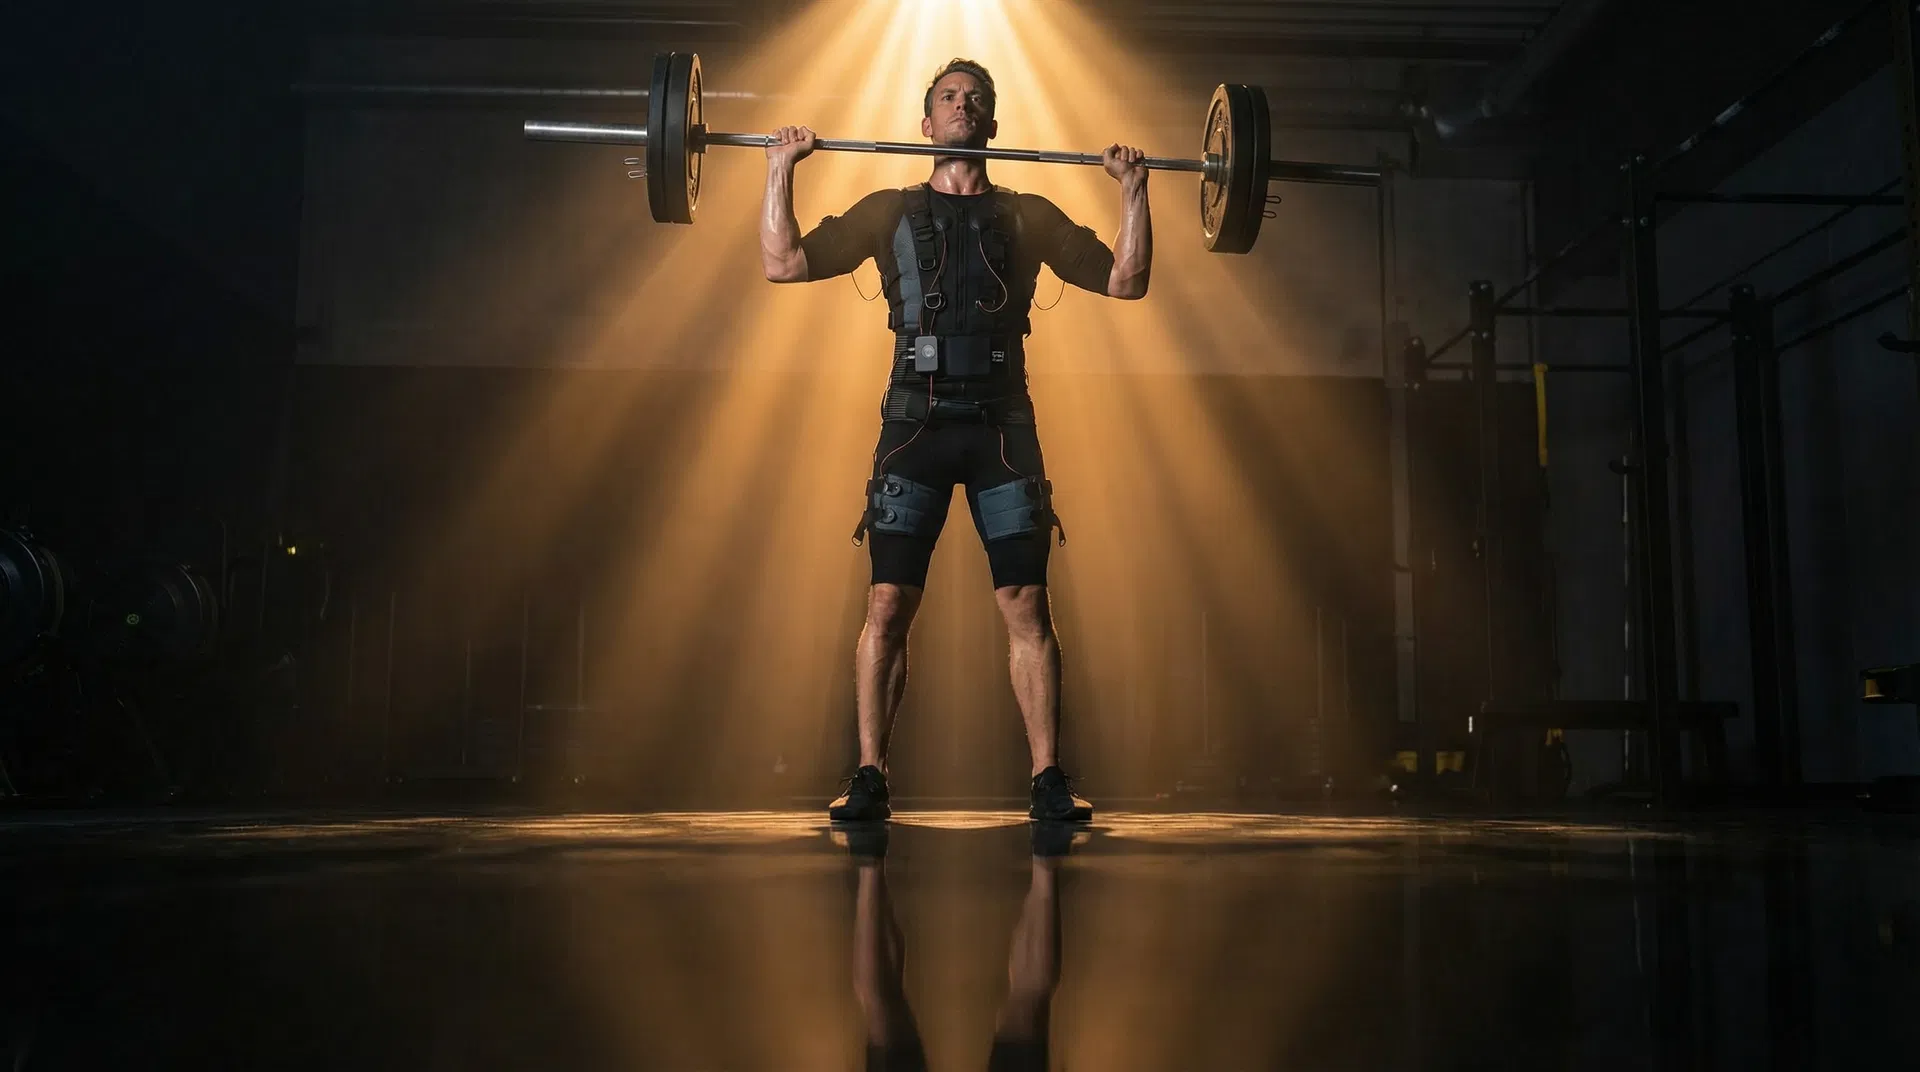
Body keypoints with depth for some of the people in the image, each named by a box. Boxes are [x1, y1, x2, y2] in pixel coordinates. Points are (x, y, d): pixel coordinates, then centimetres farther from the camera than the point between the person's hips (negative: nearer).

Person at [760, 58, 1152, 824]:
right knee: (888, 605, -4)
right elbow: (783, 263, 6)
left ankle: (1048, 779, 4)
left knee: (1026, 606, -3)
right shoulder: (890, 211, 12)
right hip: (916, 423, 0)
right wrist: (781, 170, 2)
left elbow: (1125, 280, 10)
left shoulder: (1029, 217, 14)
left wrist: (1133, 190, 4)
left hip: (1003, 426, 1)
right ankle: (870, 777, 4)